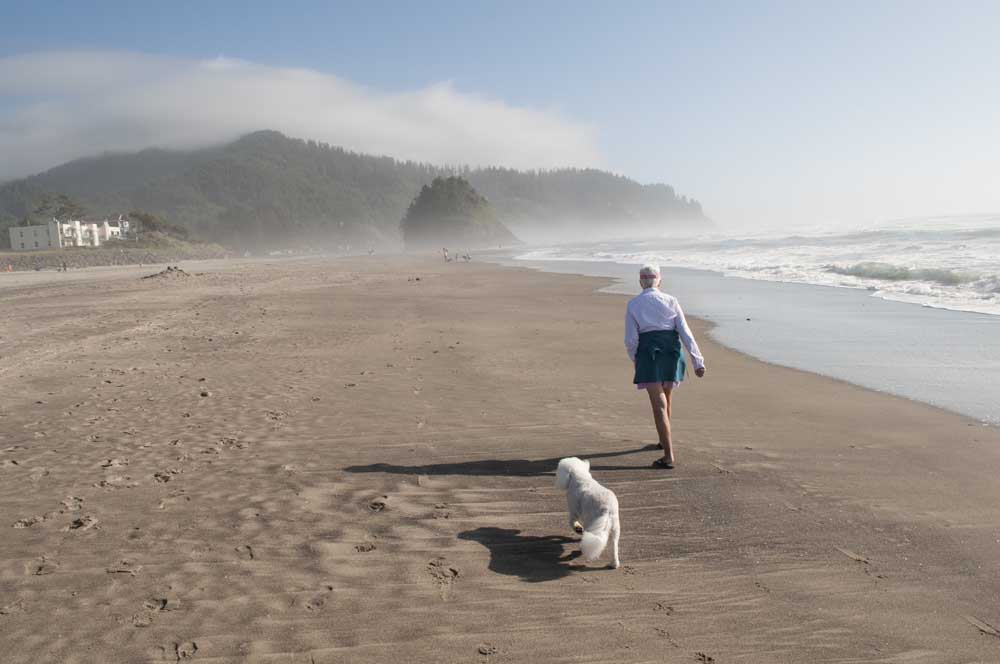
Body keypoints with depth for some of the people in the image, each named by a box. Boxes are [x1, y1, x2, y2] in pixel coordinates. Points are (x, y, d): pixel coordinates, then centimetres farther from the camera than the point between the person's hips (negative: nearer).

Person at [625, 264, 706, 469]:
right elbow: (686, 333, -1)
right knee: (666, 398, 24)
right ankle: (665, 441, 42)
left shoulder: (633, 304, 2)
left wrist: (635, 360, 14)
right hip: (672, 352, 3)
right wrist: (698, 361, -1)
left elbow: (631, 339, -3)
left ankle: (669, 456, -11)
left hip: (649, 353, -3)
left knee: (659, 405, -5)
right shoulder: (671, 301, 6)